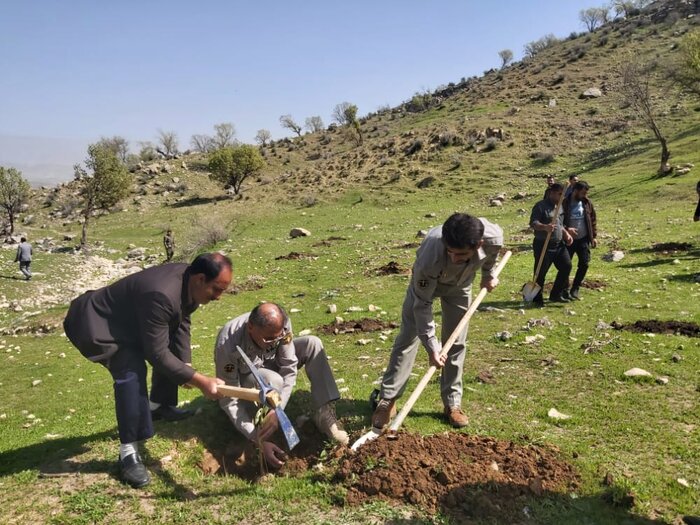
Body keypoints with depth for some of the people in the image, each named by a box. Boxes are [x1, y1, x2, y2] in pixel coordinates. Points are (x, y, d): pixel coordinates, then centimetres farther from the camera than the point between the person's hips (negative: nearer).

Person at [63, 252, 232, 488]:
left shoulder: (190, 281, -10)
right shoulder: (162, 296, -38)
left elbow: (181, 323, 4)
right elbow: (157, 354, -33)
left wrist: (185, 364, -4)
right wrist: (200, 380, -32)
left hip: (127, 319, 10)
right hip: (96, 323, -10)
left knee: (174, 348, 18)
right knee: (131, 372, -29)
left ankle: (159, 406, 37)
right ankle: (128, 453, -19)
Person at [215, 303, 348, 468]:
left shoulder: (280, 325, -30)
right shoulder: (228, 344, -39)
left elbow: (289, 369, -25)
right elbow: (228, 400, -33)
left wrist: (277, 411, -39)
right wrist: (258, 440, -40)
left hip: (270, 364, 4)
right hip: (244, 379, -4)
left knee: (312, 343, -21)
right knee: (272, 381, -39)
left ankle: (324, 413, -21)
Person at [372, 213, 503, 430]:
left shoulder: (492, 237, -37)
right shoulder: (430, 257, -46)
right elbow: (422, 304, -32)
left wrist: (488, 275, 9)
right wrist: (431, 345, -31)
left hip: (460, 284, 3)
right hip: (426, 282, -3)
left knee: (457, 343, 3)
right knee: (408, 338, -5)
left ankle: (452, 402, 15)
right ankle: (387, 400, 3)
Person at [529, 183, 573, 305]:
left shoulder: (560, 206, 15)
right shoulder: (540, 206, -10)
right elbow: (533, 223, -21)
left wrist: (566, 234, 9)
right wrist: (545, 227, -39)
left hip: (559, 244, 8)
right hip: (543, 245, -7)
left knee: (566, 266, 3)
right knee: (540, 273, -1)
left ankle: (556, 294, 15)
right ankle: (537, 299, 12)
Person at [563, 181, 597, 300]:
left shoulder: (587, 203, 3)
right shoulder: (564, 203, -8)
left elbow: (592, 220, 11)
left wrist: (594, 236, 7)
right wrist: (566, 229, -22)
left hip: (583, 239, 3)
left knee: (584, 264, -1)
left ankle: (575, 289, 14)